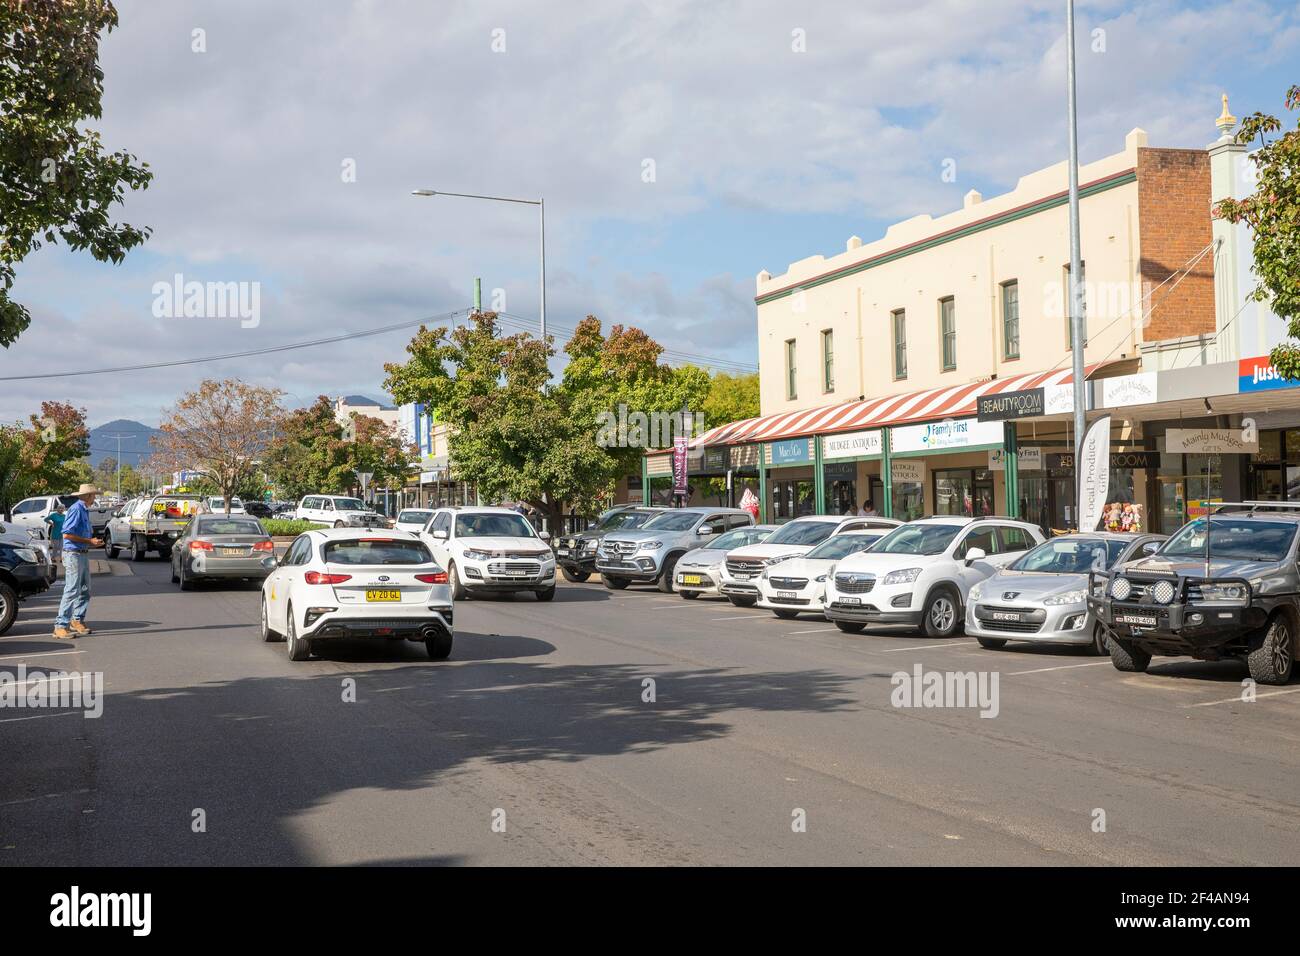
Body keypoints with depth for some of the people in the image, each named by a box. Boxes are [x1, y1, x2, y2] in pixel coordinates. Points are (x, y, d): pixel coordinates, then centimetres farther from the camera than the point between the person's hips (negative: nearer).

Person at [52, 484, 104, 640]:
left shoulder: (84, 510, 16)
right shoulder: (76, 509, -13)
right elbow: (67, 534, -19)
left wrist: (93, 542, 10)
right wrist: (89, 541, -15)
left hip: (83, 554, 10)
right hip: (73, 554, -10)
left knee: (85, 590, 15)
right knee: (72, 591, -12)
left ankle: (77, 620, 27)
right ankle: (61, 626, -12)